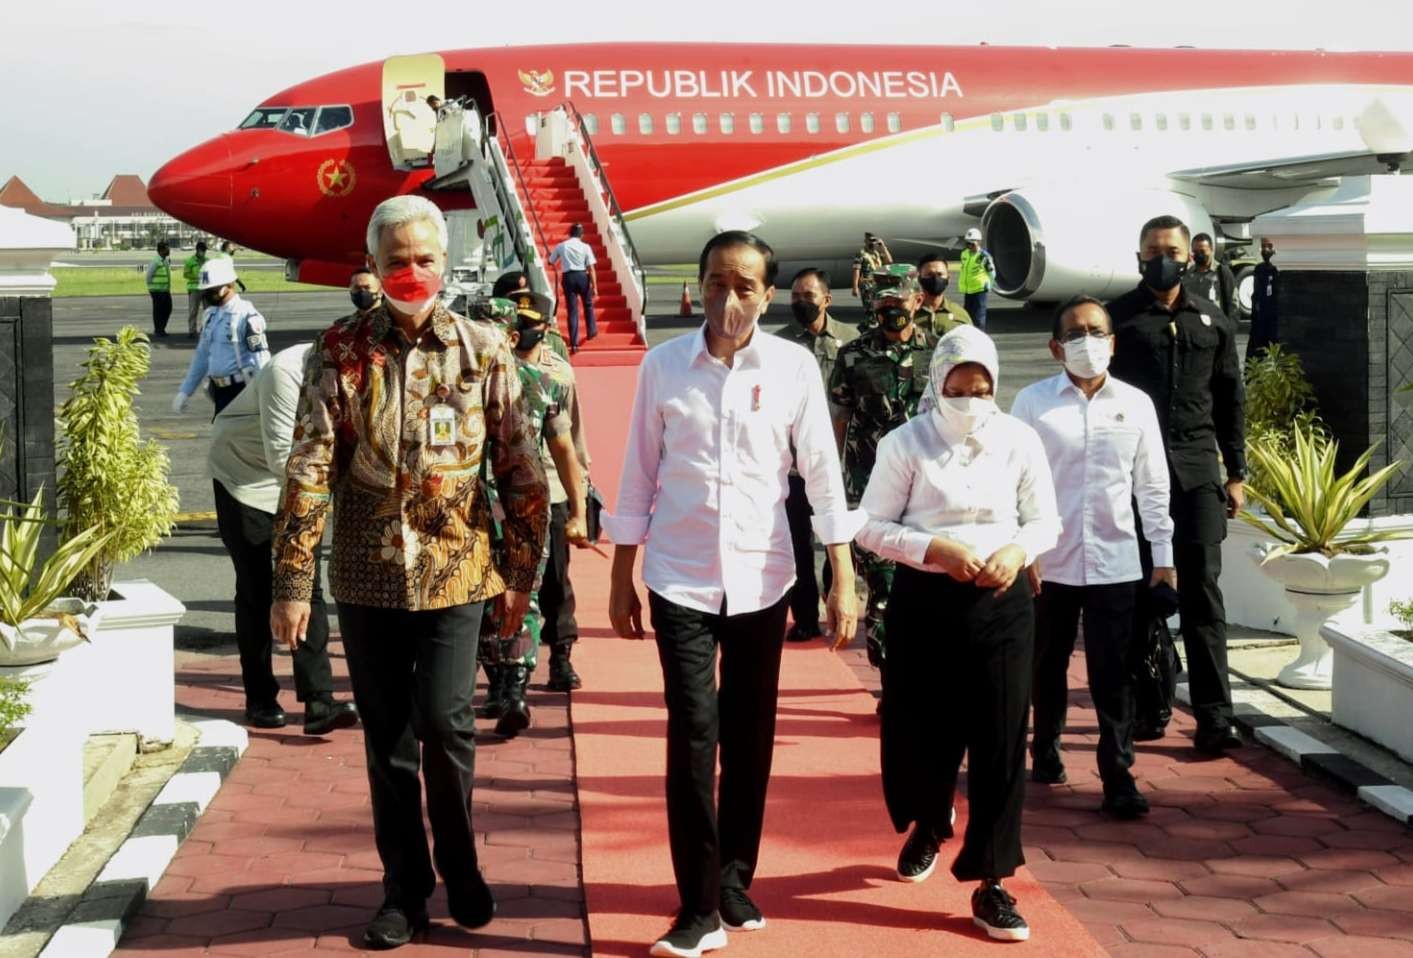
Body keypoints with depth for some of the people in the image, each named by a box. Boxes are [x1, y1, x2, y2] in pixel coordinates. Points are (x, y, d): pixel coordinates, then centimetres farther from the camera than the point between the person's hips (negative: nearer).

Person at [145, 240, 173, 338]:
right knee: (158, 311, -1)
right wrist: (151, 288, -7)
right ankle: (158, 331, 7)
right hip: (157, 291, -8)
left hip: (166, 290, 8)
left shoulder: (166, 261, 12)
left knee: (167, 309, 10)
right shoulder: (155, 261, -14)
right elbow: (148, 276, -13)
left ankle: (161, 329, 21)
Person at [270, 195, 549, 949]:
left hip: (454, 572, -1)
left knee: (445, 723, -6)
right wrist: (292, 582, -10)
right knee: (387, 737, 8)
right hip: (367, 575, 1)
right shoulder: (340, 351, -3)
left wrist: (521, 573, 1)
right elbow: (309, 470, -6)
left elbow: (519, 470, 2)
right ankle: (404, 886, 23)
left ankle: (459, 865, 19)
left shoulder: (483, 350, -1)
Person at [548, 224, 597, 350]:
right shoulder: (585, 247, -1)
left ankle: (574, 343, -1)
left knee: (572, 309, 2)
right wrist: (595, 287, -3)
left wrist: (551, 254, 41)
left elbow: (551, 262, 18)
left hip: (567, 277, 1)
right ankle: (592, 331, 40)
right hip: (582, 276, -1)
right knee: (588, 304, 24)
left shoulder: (561, 246, 4)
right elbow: (591, 269, -5)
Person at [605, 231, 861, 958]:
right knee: (694, 736, -7)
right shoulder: (662, 365, -2)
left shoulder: (794, 368, -3)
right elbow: (639, 474, 4)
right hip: (681, 578, -1)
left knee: (750, 737, 11)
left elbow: (823, 474, 0)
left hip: (760, 578, 1)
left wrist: (843, 582, -3)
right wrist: (621, 578, 5)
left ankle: (734, 882, 27)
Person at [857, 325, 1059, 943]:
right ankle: (925, 829, 42)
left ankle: (991, 883, 7)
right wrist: (934, 549, -19)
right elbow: (872, 526, -4)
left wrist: (1018, 550, -14)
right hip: (925, 601, -1)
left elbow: (1046, 521, 8)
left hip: (1001, 602, 1)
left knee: (1001, 738, -2)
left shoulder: (1019, 440, 1)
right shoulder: (905, 443, -4)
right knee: (922, 728, 9)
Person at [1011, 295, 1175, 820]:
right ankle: (1046, 754, 32)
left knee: (1113, 674, -1)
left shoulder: (1136, 404, 3)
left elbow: (1152, 486, 7)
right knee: (1047, 665, 14)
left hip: (1115, 562, 0)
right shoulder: (1032, 402, -2)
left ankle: (1118, 776, 3)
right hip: (1048, 561, 0)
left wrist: (1163, 555, 6)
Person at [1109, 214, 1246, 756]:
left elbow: (1230, 402, 13)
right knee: (1137, 590, 4)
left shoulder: (1213, 321, 11)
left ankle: (1214, 717, -5)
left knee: (1201, 590, -3)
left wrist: (1236, 473, 8)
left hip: (1197, 470, 2)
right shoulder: (1118, 318, 3)